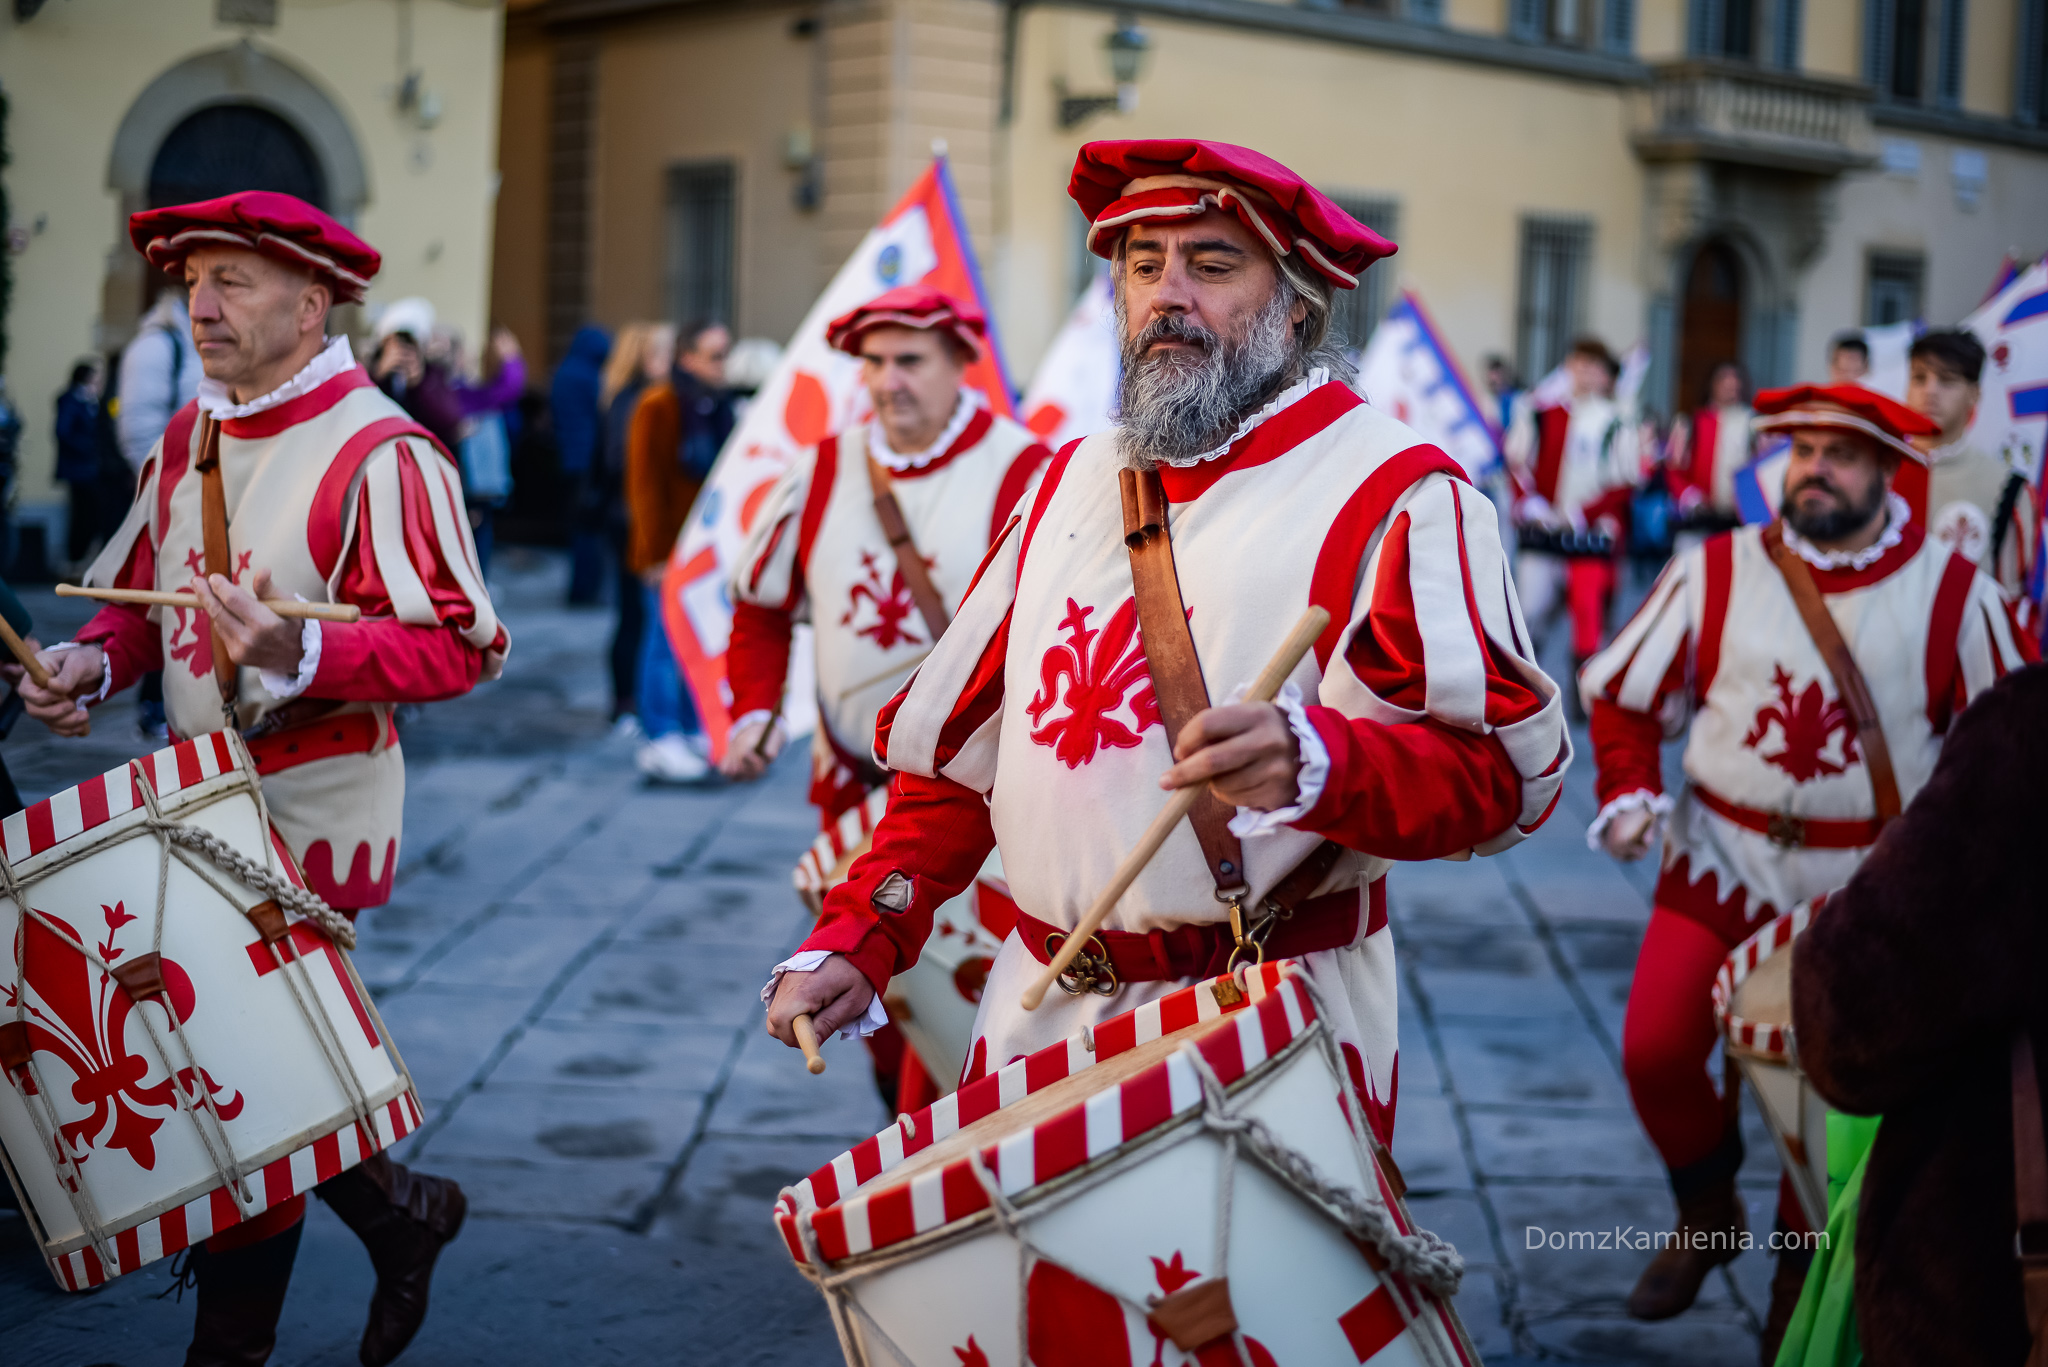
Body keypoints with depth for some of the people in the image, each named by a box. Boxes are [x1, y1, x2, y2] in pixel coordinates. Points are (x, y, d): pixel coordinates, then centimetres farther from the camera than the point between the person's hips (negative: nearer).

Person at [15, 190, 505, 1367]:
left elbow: (460, 646, -18)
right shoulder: (190, 437, 9)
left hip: (310, 823, -7)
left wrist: (301, 652, -31)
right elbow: (148, 594, 18)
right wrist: (96, 661, -2)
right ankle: (400, 1214, 31)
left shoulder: (380, 454, -15)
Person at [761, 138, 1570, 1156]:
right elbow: (958, 746, 16)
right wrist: (854, 943, 6)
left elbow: (1503, 767, -18)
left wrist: (1314, 763, -35)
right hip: (1042, 1013, 6)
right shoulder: (1075, 479, 13)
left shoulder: (1395, 495, -8)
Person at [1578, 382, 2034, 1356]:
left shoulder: (1952, 594, -7)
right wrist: (1626, 796, -8)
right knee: (1655, 1050, -13)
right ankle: (1708, 1217, 16)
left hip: (1867, 896, -1)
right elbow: (1623, 694, 6)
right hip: (1720, 867, 1)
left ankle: (1798, 1282, 28)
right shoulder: (1714, 573, -4)